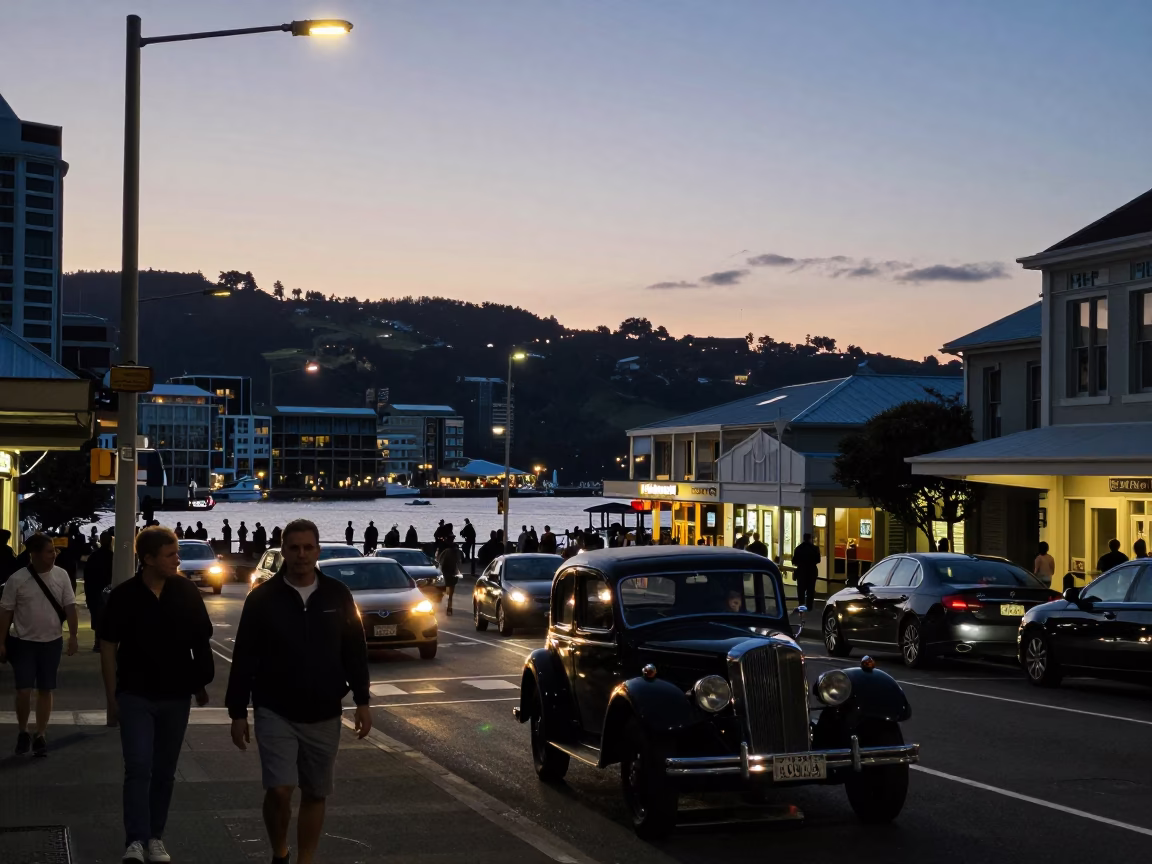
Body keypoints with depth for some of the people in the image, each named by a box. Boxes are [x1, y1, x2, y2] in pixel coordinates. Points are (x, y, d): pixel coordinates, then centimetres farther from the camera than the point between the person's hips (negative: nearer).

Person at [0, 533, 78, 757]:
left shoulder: (61, 575, -3)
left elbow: (69, 607, 1)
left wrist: (73, 636, -5)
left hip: (51, 642, 2)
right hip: (23, 642, -2)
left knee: (45, 691, 8)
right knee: (24, 691, -6)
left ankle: (40, 736, 19)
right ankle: (23, 733, 17)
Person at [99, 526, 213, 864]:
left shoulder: (187, 593, -3)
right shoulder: (125, 595, -8)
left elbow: (201, 642, 7)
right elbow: (109, 646, -1)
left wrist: (201, 683, 6)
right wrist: (112, 697, -2)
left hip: (176, 697, 2)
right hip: (135, 696, -2)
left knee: (164, 772, 10)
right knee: (138, 768, -11)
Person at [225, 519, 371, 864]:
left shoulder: (337, 595, 1)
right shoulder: (263, 597, -4)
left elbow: (355, 651, 7)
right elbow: (244, 658, -1)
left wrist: (362, 700, 3)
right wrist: (238, 712, -2)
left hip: (324, 715, 2)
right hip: (275, 713, -2)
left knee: (315, 794, 8)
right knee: (280, 790, -11)